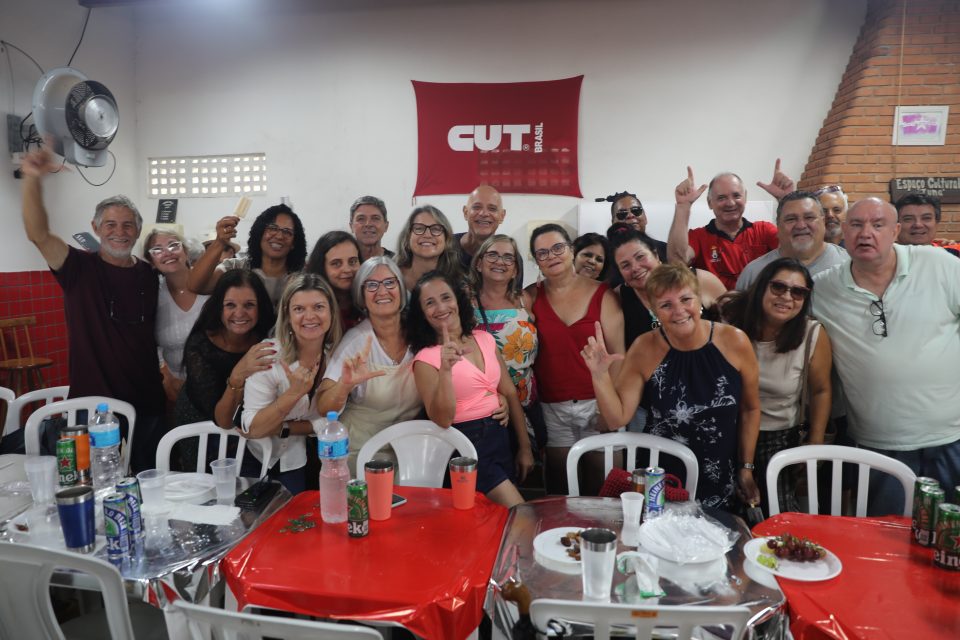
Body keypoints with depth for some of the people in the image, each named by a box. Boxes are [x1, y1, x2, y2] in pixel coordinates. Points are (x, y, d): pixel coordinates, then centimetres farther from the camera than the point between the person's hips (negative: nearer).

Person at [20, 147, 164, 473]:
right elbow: (38, 234, -20)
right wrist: (32, 179, -33)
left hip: (146, 401, 3)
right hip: (93, 401, -2)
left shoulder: (149, 276, 6)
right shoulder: (80, 268, -3)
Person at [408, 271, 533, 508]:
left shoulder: (484, 339, 6)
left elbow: (510, 393, 10)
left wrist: (525, 446, 10)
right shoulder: (426, 359, -10)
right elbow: (442, 420, -19)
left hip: (500, 437, 6)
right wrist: (446, 370, -32)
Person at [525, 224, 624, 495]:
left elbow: (617, 354, -4)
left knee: (601, 487, 8)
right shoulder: (531, 297, 4)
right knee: (559, 489, 11)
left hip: (597, 404, -1)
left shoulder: (602, 294, -1)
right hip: (551, 409, 1)